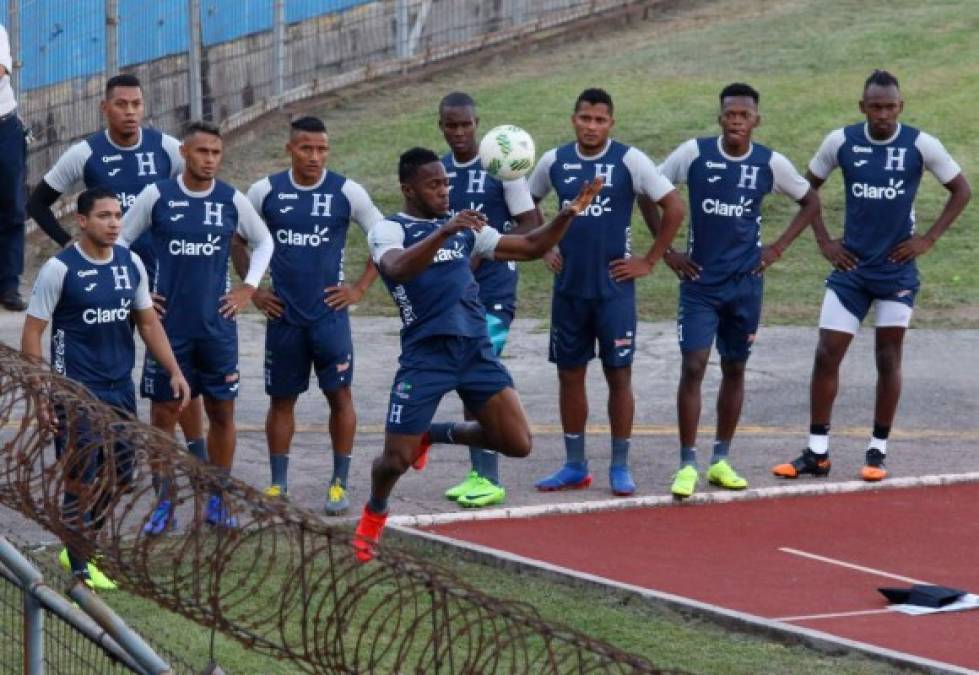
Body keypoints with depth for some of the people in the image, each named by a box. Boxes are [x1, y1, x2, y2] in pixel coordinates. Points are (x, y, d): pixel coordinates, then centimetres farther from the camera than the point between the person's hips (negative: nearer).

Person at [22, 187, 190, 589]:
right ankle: (80, 569, 7)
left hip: (121, 389, 6)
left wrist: (174, 371, 8)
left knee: (118, 477, 12)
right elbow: (32, 332, -8)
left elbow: (148, 322, 15)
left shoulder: (131, 264, 5)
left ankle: (77, 548, 31)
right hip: (76, 392, -6)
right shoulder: (60, 269, -11)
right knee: (81, 479, -3)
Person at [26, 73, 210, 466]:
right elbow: (38, 203, 3)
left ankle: (197, 451, 10)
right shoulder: (85, 155, -6)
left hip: (162, 273, 1)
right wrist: (69, 244, -4)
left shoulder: (167, 149, -4)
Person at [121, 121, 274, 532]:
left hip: (217, 325, 1)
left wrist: (248, 288, 6)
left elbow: (264, 241, 15)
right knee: (163, 411, 1)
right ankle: (165, 504, 10)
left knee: (222, 410, 6)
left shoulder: (232, 200, -1)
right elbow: (119, 240, 6)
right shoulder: (156, 196, -5)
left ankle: (218, 501, 18)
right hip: (168, 325, -1)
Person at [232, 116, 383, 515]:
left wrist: (359, 288, -1)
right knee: (281, 399, 7)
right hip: (283, 316, 1)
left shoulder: (347, 193, -4)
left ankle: (339, 484, 8)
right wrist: (252, 288, 6)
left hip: (330, 314, -1)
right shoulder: (266, 192, 0)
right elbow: (235, 238, 12)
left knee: (340, 396, -1)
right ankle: (278, 485, 16)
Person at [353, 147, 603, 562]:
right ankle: (375, 513, 31)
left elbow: (531, 247, 18)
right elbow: (398, 269, -25)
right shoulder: (389, 230, -1)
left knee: (518, 444, -5)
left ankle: (437, 435, 22)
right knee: (397, 459, -5)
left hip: (476, 349, 5)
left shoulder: (464, 228, 18)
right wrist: (444, 232, -38)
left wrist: (568, 214, 3)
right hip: (425, 354, -5)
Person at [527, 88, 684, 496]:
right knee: (569, 375, 7)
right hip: (569, 287, 4)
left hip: (614, 287, -3)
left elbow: (674, 207, -5)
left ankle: (620, 468, 8)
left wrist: (649, 261, -5)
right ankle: (575, 467, 16)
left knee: (619, 375, 0)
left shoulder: (629, 161, -7)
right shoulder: (554, 162, 4)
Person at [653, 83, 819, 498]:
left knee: (734, 370, 9)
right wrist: (666, 251, 0)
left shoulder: (770, 164, -3)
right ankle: (687, 465, -6)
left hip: (745, 283, 2)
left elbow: (810, 202, 13)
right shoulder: (694, 153, -7)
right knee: (693, 367, -10)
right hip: (699, 281, -2)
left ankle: (721, 460, 20)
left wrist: (778, 248, 4)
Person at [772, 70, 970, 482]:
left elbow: (961, 191, 2)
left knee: (888, 358, 4)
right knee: (827, 354, -2)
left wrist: (928, 239, -4)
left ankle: (877, 452, 14)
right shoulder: (841, 142, -4)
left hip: (897, 269, -1)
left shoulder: (921, 145, -9)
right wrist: (823, 240, 3)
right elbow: (809, 187, 11)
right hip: (851, 266, 1)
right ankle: (817, 453, 5)